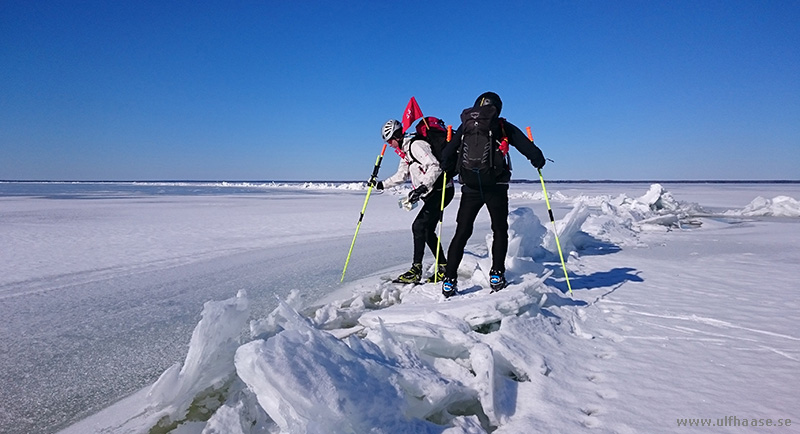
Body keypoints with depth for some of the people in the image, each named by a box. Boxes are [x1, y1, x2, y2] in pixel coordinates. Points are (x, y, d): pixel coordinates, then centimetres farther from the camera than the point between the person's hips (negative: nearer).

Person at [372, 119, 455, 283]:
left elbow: (435, 167, -26)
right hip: (432, 192, 10)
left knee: (419, 226, -14)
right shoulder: (405, 150, 16)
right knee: (427, 230, 9)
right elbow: (402, 174, 24)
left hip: (442, 190, -10)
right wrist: (382, 184, 17)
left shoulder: (416, 145, -16)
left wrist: (422, 187, -33)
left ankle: (416, 270, -11)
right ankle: (443, 268, 17)